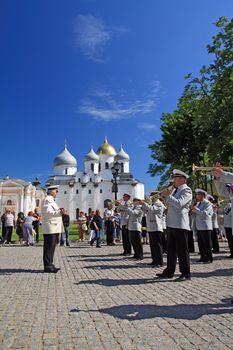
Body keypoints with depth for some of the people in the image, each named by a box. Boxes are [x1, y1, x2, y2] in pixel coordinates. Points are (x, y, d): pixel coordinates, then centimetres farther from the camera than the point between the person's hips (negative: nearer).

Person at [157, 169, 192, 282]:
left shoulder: (186, 190, -6)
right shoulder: (174, 190, 20)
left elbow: (179, 203, -22)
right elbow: (168, 205, 20)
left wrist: (168, 196, -14)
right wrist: (165, 196, 4)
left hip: (180, 225, -8)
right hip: (171, 224, 9)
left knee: (182, 250, 0)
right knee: (171, 249, 14)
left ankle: (185, 274, 11)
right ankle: (169, 272, 24)